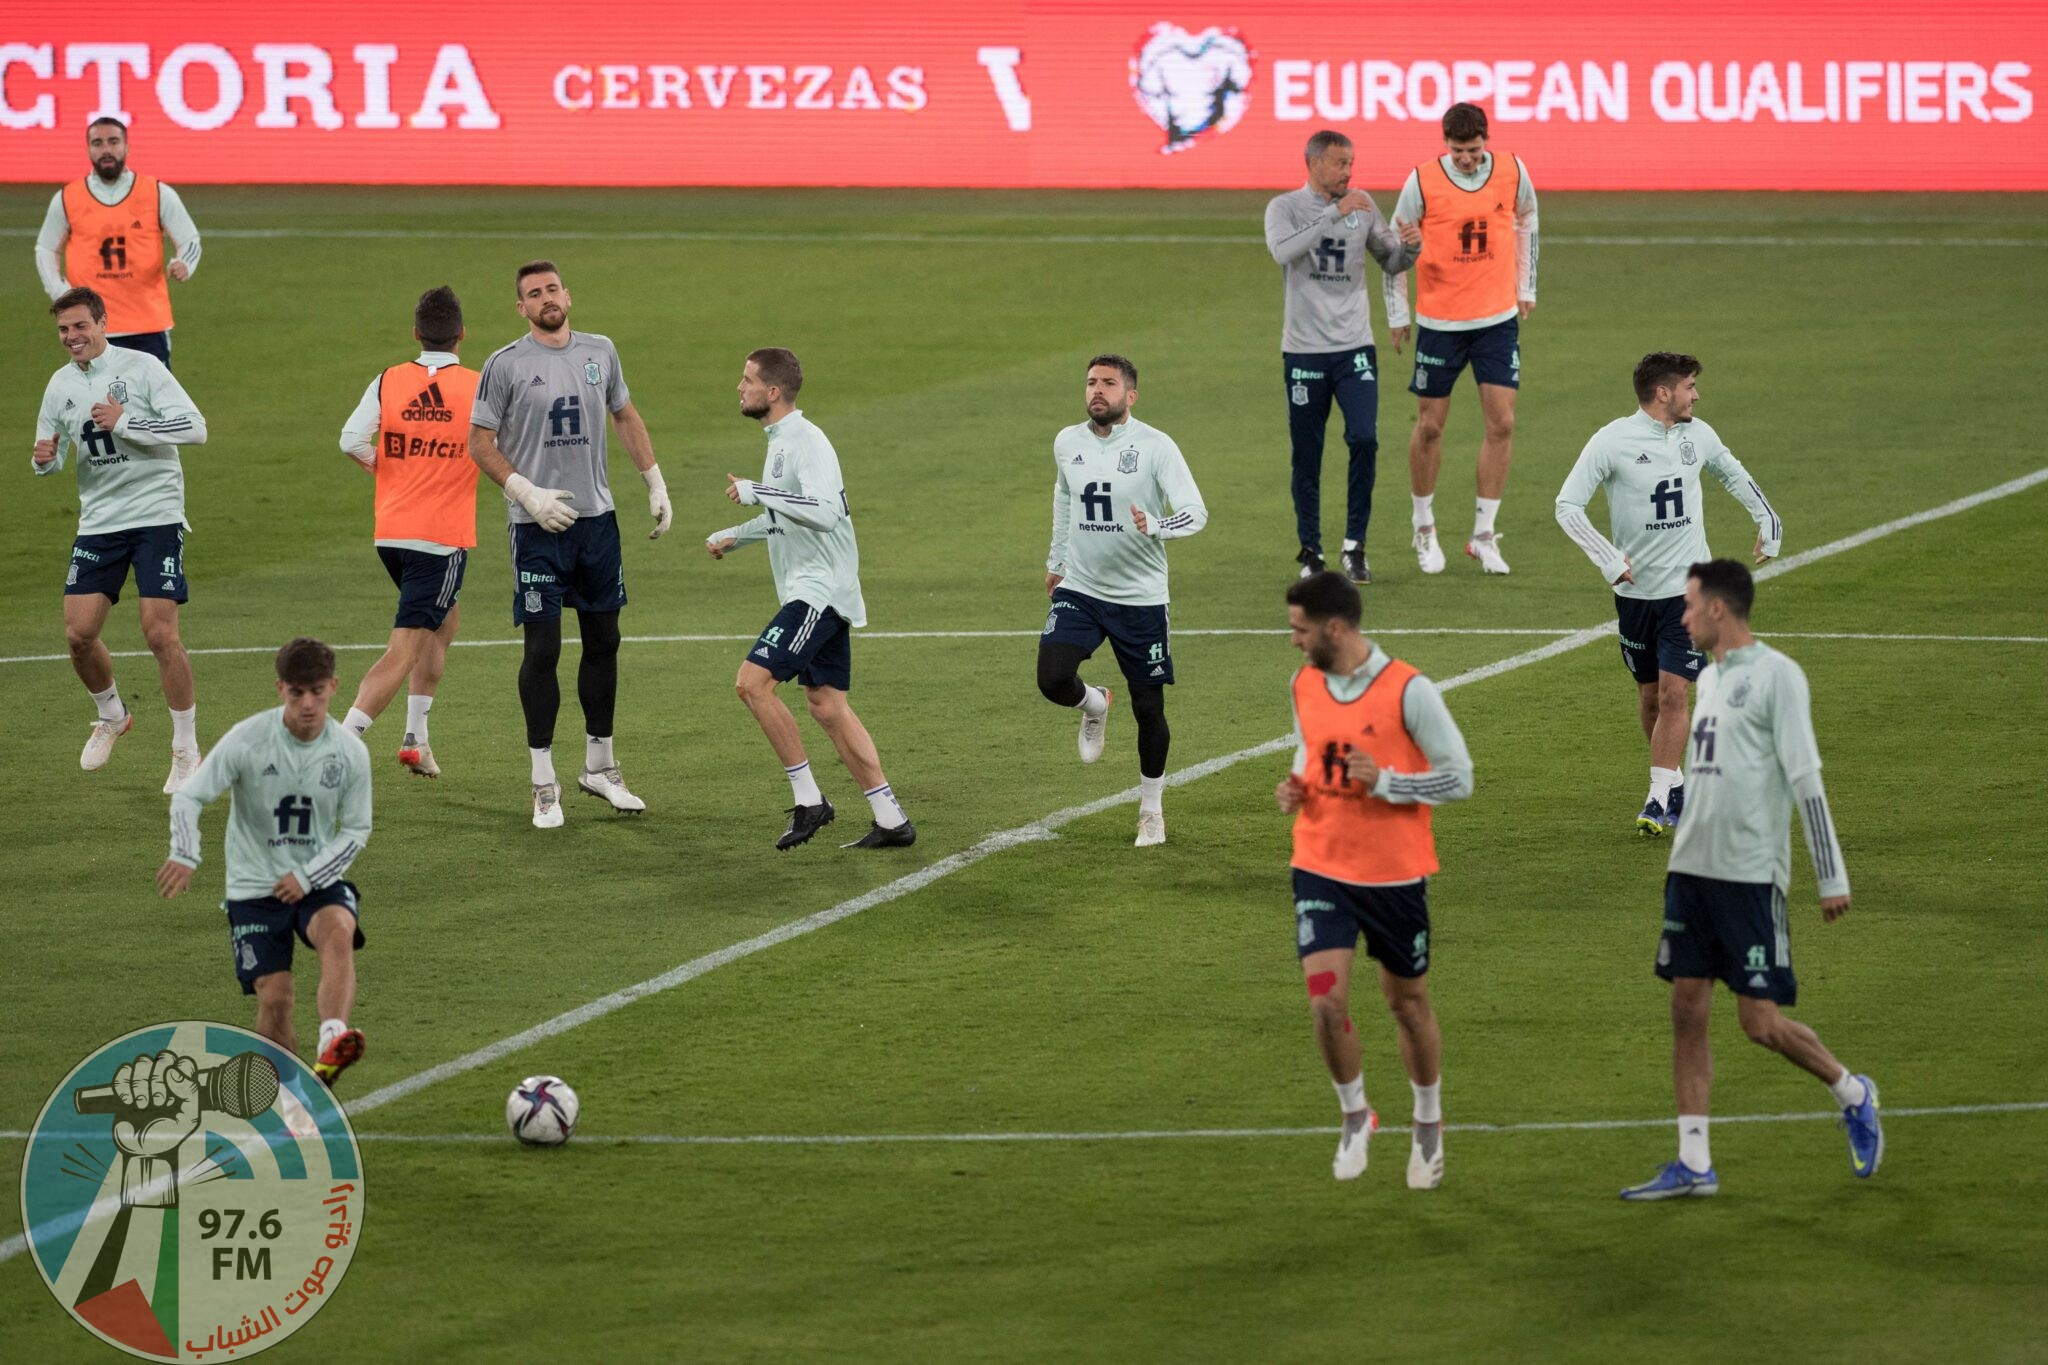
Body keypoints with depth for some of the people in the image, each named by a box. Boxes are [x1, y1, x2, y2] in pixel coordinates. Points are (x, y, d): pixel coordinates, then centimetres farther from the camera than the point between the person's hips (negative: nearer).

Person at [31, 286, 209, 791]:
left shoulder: (141, 367, -9)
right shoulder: (61, 384, 8)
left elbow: (195, 428, -15)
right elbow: (49, 454, 18)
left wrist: (125, 423, -20)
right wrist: (44, 459, -6)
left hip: (156, 516, -5)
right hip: (98, 522, 5)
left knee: (160, 633, -12)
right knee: (79, 633, -1)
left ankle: (186, 750, 2)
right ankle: (112, 716, 29)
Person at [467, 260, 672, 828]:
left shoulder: (599, 351, 7)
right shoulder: (505, 365, -6)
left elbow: (626, 416, 21)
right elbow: (480, 442, -5)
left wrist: (655, 485, 16)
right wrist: (528, 494, -15)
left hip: (596, 517, 5)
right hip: (538, 525, -5)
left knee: (603, 642, 11)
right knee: (542, 649, -4)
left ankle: (599, 766, 24)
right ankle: (544, 782, 2)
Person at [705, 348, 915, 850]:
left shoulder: (806, 442, -16)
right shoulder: (779, 441, 16)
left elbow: (824, 510, -31)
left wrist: (756, 492, -26)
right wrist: (732, 537, 24)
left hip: (819, 588, -11)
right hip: (810, 589, 11)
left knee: (753, 681, -16)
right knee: (826, 704, 10)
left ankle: (808, 799, -9)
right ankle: (891, 821, 12)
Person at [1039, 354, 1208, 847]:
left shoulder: (1155, 447, -12)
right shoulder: (1067, 443, 3)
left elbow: (1196, 512, -19)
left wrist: (1154, 525, -39)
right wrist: (1056, 561, 30)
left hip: (1141, 597, -3)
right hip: (1079, 589, 3)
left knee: (1149, 708, 3)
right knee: (1052, 678, -20)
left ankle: (1152, 809, 24)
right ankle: (1094, 704, 17)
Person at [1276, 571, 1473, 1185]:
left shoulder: (1408, 690, -14)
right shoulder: (1304, 686, 3)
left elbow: (1458, 777, -11)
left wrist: (1384, 783, -23)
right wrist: (1296, 789, 0)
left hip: (1395, 875, -3)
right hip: (1321, 870, 3)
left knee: (1408, 1005, 11)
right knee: (1325, 1002, -11)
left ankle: (1428, 1123, 33)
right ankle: (1354, 1115, 13)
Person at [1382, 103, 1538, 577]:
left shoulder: (1512, 172, -6)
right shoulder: (1422, 181, -12)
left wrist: (1525, 287, 16)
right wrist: (1397, 313, 0)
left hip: (1498, 319, 2)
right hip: (1439, 320, -2)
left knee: (1501, 423, -5)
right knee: (1429, 426, 5)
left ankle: (1484, 534, 6)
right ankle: (1424, 528, 24)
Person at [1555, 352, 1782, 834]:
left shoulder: (1697, 434, 3)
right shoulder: (1613, 441, -11)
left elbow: (1732, 473, 25)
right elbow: (1567, 506, -10)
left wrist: (1768, 521, 23)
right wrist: (1608, 559, -19)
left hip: (1688, 588, 1)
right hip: (1635, 591, -1)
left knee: (1673, 693, -10)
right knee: (1649, 695, 9)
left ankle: (1660, 801, -8)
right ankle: (1676, 783, 28)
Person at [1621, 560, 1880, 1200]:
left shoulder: (1776, 675, -10)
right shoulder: (1708, 678, 15)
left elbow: (1806, 779, -13)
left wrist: (1831, 876, -15)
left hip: (1752, 875, -8)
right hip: (1691, 869, 8)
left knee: (1762, 1020, -7)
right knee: (1686, 1011, 3)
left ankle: (1853, 1094, 19)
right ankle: (1694, 1165, 6)